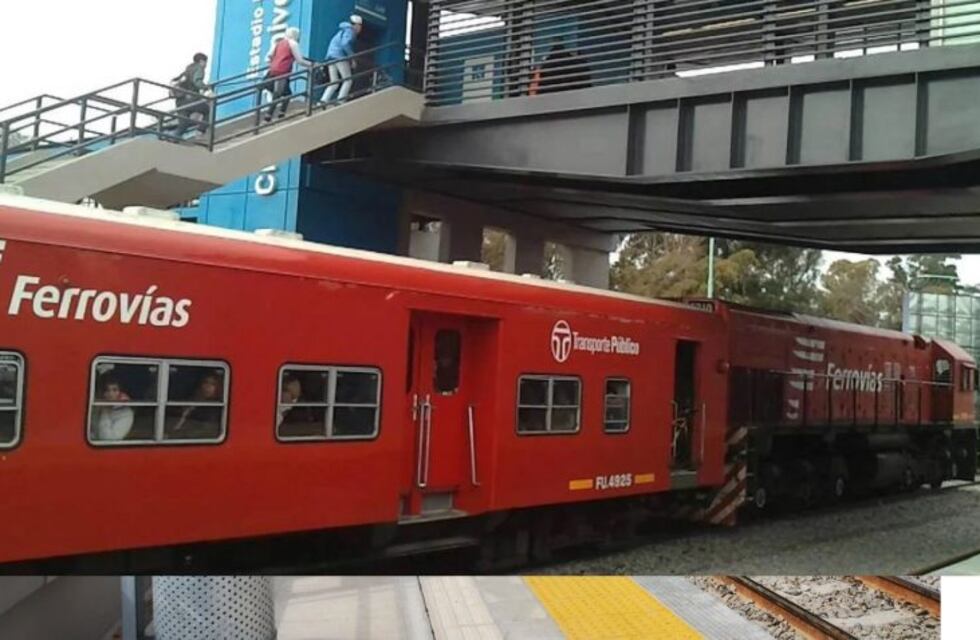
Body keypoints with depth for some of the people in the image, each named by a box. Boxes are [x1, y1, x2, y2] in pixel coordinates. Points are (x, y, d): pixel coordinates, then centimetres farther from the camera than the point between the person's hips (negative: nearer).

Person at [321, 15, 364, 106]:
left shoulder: (344, 30, 27)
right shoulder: (350, 31, -2)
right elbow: (345, 44, -19)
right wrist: (352, 58, -15)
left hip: (331, 56, 9)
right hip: (340, 56, -9)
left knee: (334, 82, 8)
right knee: (348, 80, -3)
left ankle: (324, 101, -6)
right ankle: (341, 101, -12)